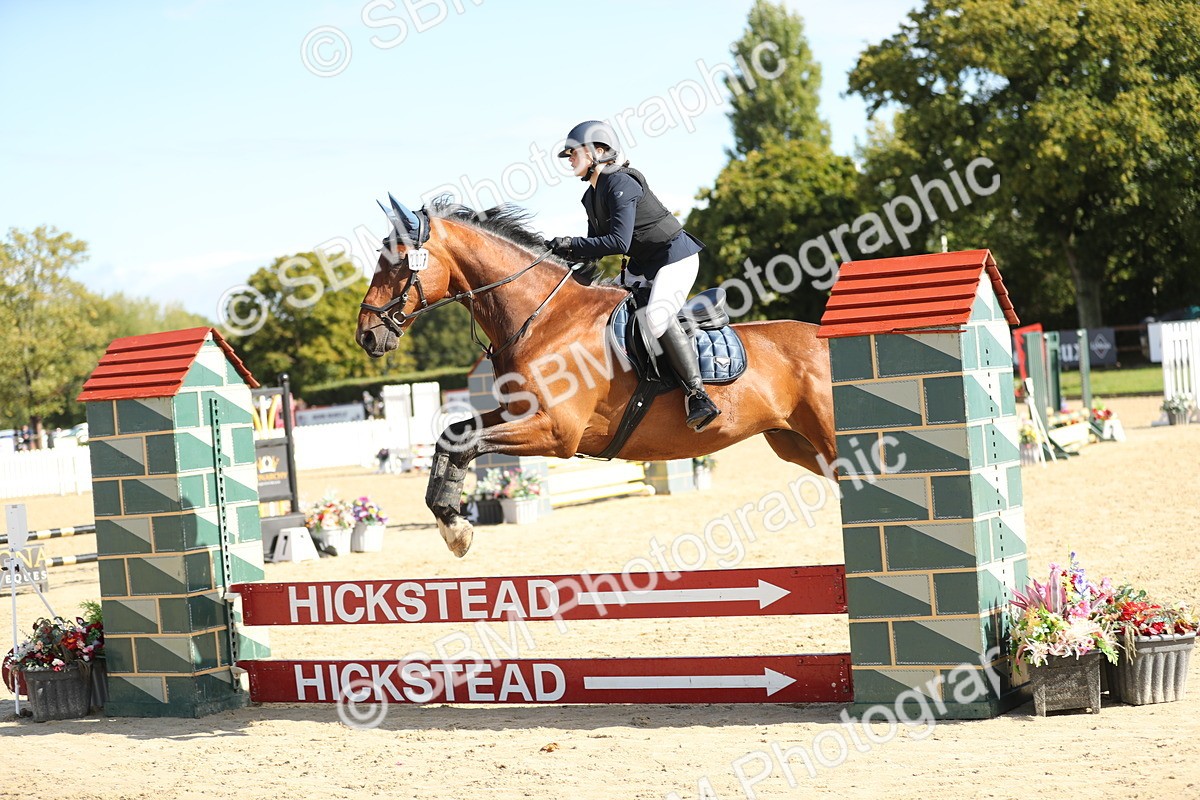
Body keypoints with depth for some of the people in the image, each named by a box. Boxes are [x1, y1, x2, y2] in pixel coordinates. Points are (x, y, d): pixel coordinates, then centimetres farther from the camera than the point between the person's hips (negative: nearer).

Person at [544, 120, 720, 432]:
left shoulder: (621, 184, -21)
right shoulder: (591, 197, 8)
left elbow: (619, 242, -29)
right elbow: (597, 244, 10)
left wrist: (572, 243, -25)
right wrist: (567, 252, -9)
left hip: (676, 256, -11)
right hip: (643, 263, 11)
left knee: (657, 316, -30)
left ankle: (698, 395, -29)